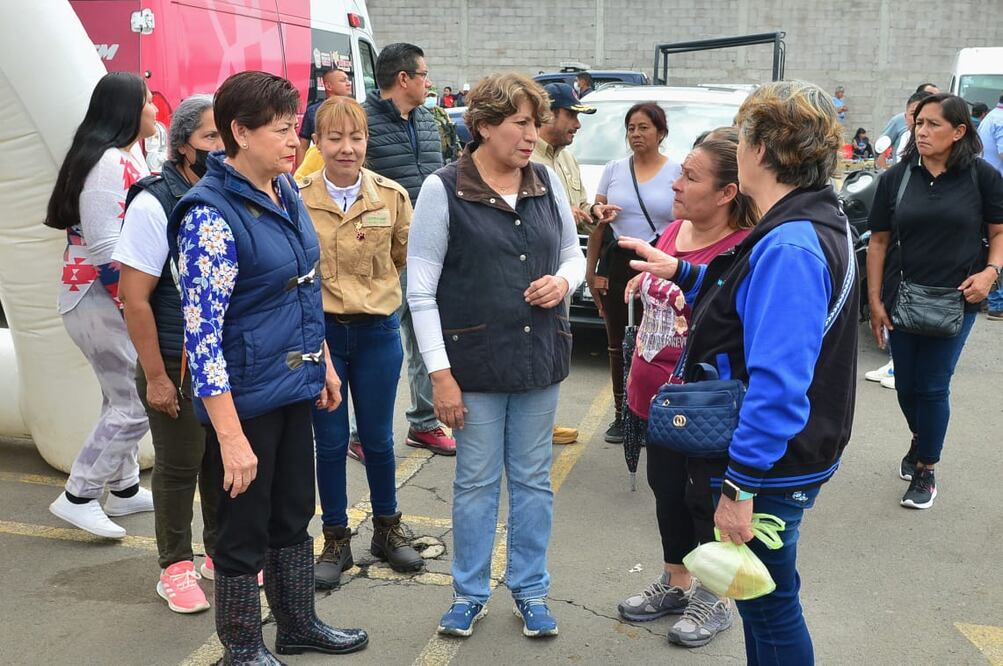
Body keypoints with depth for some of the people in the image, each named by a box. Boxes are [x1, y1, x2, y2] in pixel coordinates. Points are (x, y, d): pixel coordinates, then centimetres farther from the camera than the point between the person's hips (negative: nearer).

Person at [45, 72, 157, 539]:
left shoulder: (126, 157, 14)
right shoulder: (108, 162, -18)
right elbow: (104, 246, -23)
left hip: (116, 298, 11)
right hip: (102, 299, -11)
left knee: (122, 399, 17)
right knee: (135, 403, -8)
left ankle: (124, 490, 29)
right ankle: (78, 497, 1)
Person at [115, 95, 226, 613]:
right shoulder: (154, 204, -13)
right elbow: (134, 298, -14)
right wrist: (155, 376, -14)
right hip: (178, 367, -5)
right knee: (178, 466, 8)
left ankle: (221, 553, 33)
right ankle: (175, 567, 25)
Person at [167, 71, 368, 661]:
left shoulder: (285, 191, 4)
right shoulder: (210, 215, -21)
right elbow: (202, 335, -23)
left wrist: (324, 363, 18)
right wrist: (231, 437, -24)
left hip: (295, 387, 8)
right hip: (245, 397, -8)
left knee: (294, 515, 21)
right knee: (246, 530, 10)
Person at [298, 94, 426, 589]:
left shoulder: (393, 196, -4)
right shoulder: (298, 198, -8)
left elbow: (407, 257, 9)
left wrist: (374, 286, 1)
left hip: (377, 331, 1)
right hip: (319, 331, -1)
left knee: (378, 437, 12)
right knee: (330, 441, 9)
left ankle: (387, 528, 33)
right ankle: (336, 540, 25)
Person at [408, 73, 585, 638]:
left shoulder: (548, 182, 4)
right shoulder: (443, 190, -9)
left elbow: (573, 253, 16)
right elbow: (421, 288, -9)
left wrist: (564, 281, -8)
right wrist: (440, 373, -12)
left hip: (541, 357, 4)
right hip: (475, 361, -3)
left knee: (533, 479, 13)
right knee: (477, 481, 9)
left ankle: (531, 590, 30)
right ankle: (471, 593, 28)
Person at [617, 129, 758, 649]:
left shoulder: (746, 251, -22)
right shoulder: (673, 232, 3)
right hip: (654, 396, 8)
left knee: (706, 503, 10)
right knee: (666, 490, 21)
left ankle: (713, 600, 32)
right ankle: (675, 583, 41)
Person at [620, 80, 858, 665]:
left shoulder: (790, 247, -27)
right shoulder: (814, 223, 6)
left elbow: (778, 384, -31)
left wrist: (741, 486, -26)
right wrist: (682, 273, 16)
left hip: (769, 471, -10)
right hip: (784, 460, 10)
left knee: (769, 604, 8)